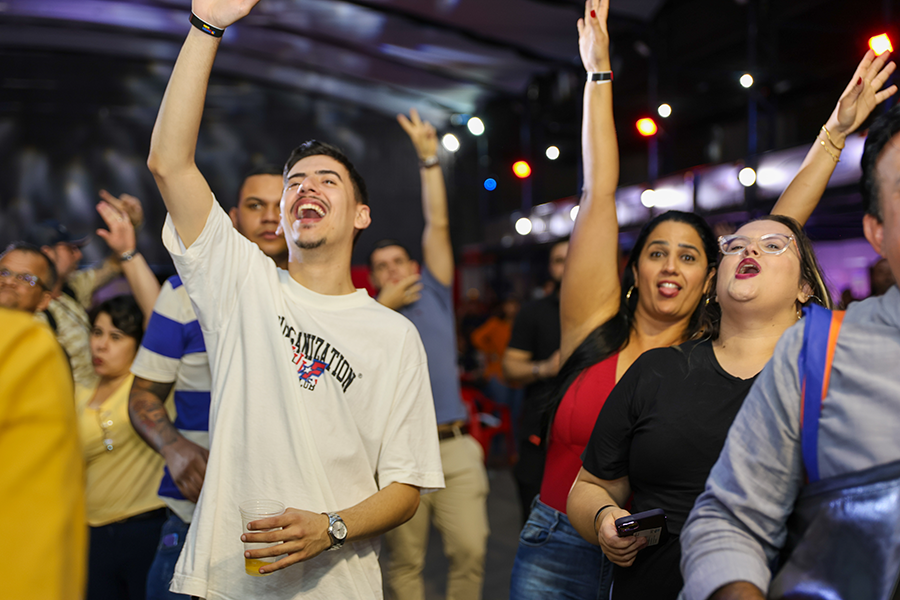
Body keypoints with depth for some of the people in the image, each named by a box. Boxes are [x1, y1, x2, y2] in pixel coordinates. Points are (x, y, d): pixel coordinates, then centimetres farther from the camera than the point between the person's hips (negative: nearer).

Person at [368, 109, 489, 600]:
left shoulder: (433, 297, 13)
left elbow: (437, 226, 7)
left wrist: (430, 159, 3)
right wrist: (384, 306, -5)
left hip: (454, 449, 1)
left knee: (470, 550, -5)